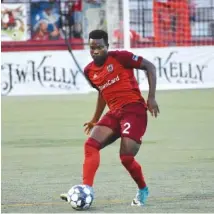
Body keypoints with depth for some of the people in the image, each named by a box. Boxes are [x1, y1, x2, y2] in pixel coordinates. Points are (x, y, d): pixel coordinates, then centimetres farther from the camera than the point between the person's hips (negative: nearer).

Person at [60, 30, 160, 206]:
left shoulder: (119, 57, -8)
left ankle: (143, 191, 16)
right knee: (91, 144, -14)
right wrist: (95, 120, 29)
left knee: (126, 157, -12)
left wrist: (151, 97, -10)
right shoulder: (89, 71, 11)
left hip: (134, 110, -6)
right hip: (114, 113, 6)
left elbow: (150, 67, -5)